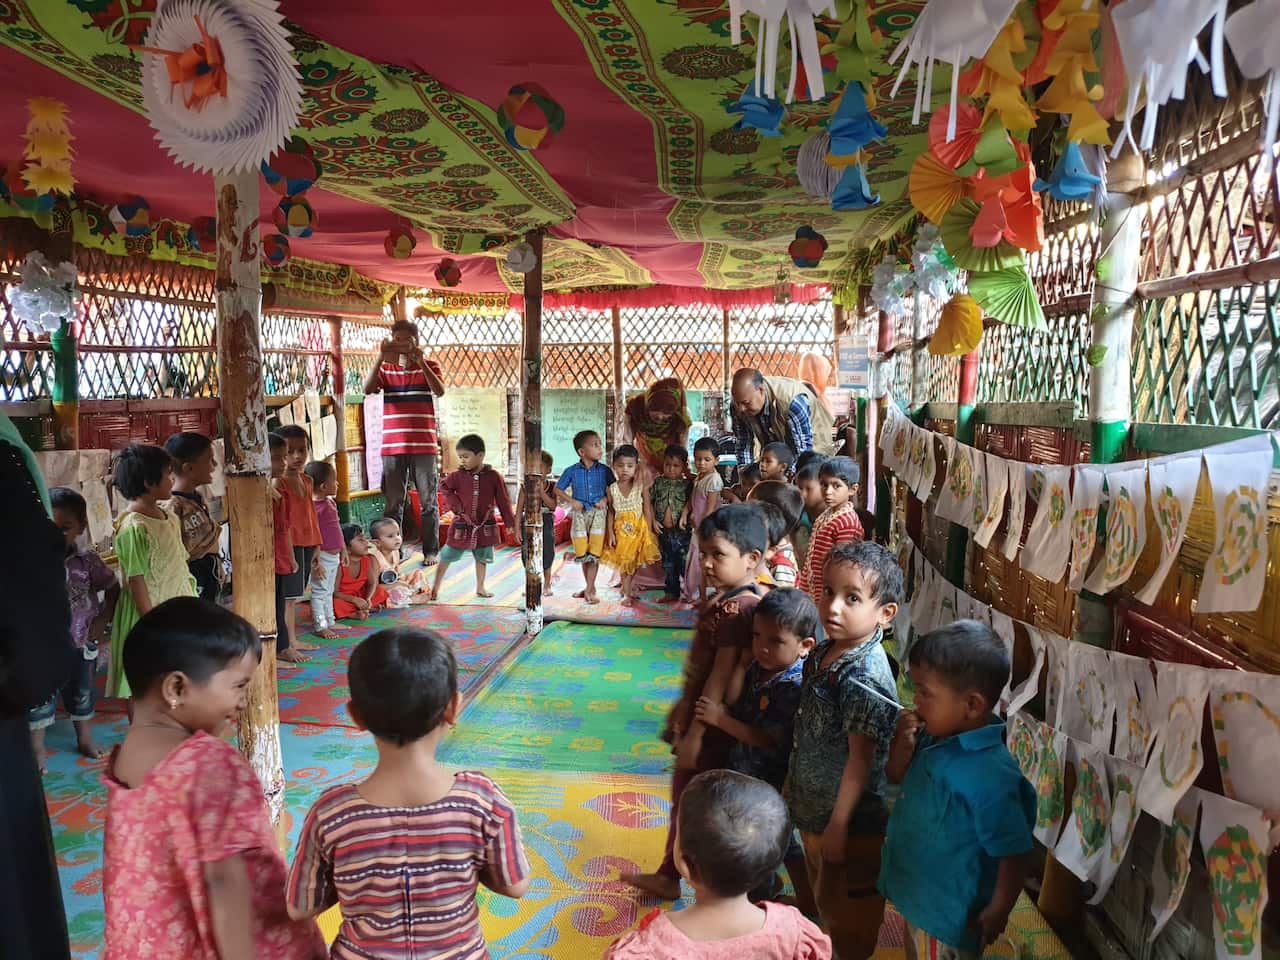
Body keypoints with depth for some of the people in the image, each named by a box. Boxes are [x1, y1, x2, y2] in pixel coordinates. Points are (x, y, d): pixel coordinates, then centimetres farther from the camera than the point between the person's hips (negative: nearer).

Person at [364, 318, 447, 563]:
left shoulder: (429, 366, 4)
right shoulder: (385, 368, 9)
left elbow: (440, 391, -14)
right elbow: (368, 389, -8)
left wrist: (420, 361, -22)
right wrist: (380, 358, -17)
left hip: (424, 445, -2)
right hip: (392, 446, 2)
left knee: (428, 501, 3)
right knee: (393, 502, 7)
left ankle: (430, 550, 12)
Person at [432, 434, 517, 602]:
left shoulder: (494, 477, -7)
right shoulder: (458, 476, -7)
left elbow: (503, 501, -2)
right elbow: (444, 488, 5)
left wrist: (510, 522, 2)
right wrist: (455, 504, -7)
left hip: (485, 527, 1)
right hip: (461, 526, -1)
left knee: (482, 558, 16)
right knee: (447, 557, 4)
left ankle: (480, 588, 33)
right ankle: (436, 587, 17)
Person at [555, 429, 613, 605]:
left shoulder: (604, 470, -2)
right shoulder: (572, 471, -3)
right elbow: (558, 489, 6)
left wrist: (605, 499, -8)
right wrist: (571, 501, -6)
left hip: (598, 513, -1)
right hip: (580, 513, 1)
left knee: (594, 553, -6)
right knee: (582, 553, 8)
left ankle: (589, 590, 0)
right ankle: (590, 587, 24)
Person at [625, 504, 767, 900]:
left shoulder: (735, 609, -27)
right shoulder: (725, 599, 4)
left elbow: (720, 679, -26)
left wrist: (695, 733, -21)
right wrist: (683, 707, 20)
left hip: (711, 728, -10)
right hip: (698, 715, 10)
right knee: (684, 798, 23)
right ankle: (668, 875, 41)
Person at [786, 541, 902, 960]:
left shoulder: (864, 676, -28)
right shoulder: (823, 653, -3)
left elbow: (861, 758, -24)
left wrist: (838, 825, -19)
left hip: (846, 817, -8)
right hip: (813, 806, 8)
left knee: (845, 911, 14)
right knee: (823, 897, 27)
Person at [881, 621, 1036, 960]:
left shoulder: (989, 776, -34)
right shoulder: (935, 738, -10)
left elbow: (1015, 852, -25)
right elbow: (897, 777, 6)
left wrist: (997, 912, -13)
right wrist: (903, 744, -14)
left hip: (948, 915, -7)